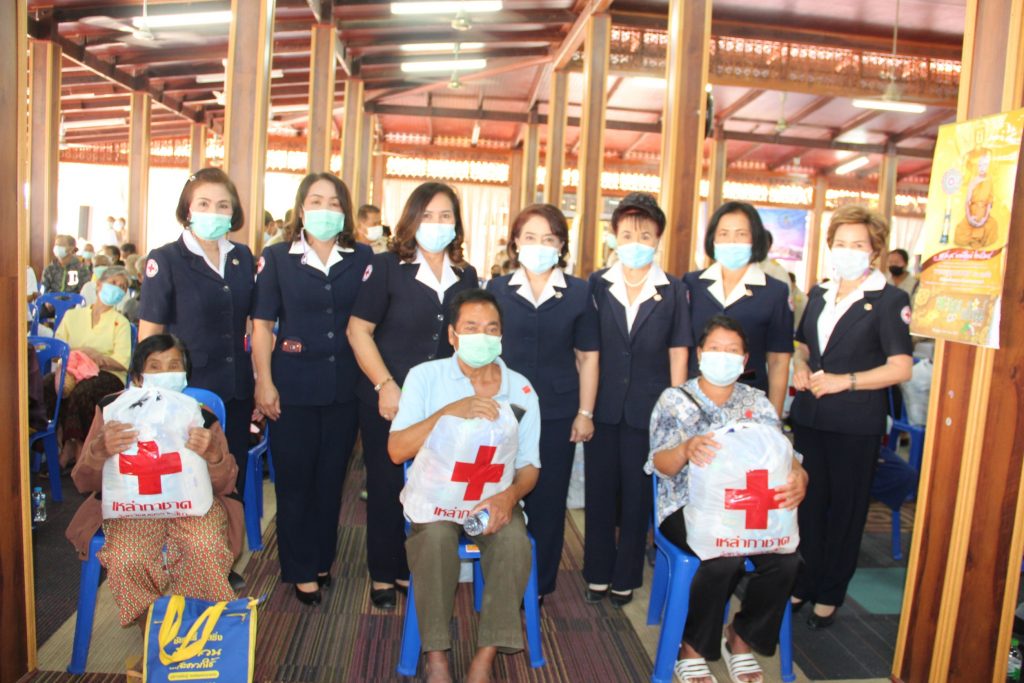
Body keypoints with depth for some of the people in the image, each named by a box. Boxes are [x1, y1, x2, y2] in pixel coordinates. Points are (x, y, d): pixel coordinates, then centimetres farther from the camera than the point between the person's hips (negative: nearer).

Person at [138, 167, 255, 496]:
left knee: (233, 483, 14)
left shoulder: (243, 257, 6)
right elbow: (148, 333, -7)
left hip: (236, 392, 4)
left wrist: (257, 381, 11)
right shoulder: (165, 260, -8)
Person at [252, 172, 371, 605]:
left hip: (344, 387, 2)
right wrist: (264, 383, -6)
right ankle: (300, 569, 24)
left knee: (331, 479, 13)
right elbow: (262, 324, 0)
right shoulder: (277, 258, 0)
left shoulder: (362, 259, 4)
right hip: (294, 387, -2)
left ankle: (322, 559, 32)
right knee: (295, 480, 7)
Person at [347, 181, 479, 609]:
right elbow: (359, 331, -8)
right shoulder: (387, 267, -5)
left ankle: (414, 569, 28)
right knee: (386, 485, 7)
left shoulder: (467, 276, 7)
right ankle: (384, 576, 25)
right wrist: (385, 386, -14)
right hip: (387, 398, -3)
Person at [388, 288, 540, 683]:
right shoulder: (425, 376, -5)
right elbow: (397, 450, -13)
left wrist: (509, 495, -21)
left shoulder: (520, 388, 0)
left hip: (495, 495, 1)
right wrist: (452, 411, -26)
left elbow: (529, 465, 3)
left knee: (515, 542, -29)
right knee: (435, 535, -33)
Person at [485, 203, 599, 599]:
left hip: (558, 413, 0)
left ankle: (539, 583, 25)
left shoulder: (578, 293, 2)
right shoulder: (498, 289, 3)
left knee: (548, 499, 8)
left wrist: (585, 412, 2)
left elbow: (587, 356, 5)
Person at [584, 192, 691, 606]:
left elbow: (678, 354, 2)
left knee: (637, 496, 9)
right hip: (603, 406, 1)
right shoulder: (597, 285, 2)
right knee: (599, 491, 9)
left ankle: (625, 578, 26)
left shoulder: (673, 291, 0)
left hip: (649, 409, -1)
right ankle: (598, 573, 26)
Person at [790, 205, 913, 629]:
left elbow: (901, 368, -13)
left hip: (856, 424, -5)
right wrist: (800, 367, 0)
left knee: (845, 510, 7)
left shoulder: (890, 300, -7)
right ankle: (802, 585, 26)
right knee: (808, 503, 11)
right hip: (809, 418, 5)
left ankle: (829, 595, 22)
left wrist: (846, 381, -21)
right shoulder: (819, 295, 11)